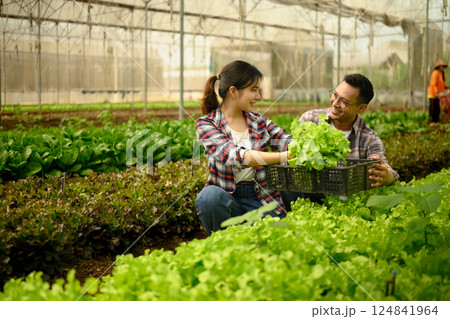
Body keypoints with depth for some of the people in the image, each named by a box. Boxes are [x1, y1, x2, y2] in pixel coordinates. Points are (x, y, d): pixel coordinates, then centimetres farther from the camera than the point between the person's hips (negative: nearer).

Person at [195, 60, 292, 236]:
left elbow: (286, 140, -6)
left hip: (260, 197, 3)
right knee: (209, 195, -35)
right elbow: (234, 156, -24)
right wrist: (283, 156, -35)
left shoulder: (258, 121, 10)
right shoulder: (206, 124, -7)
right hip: (225, 198, -3)